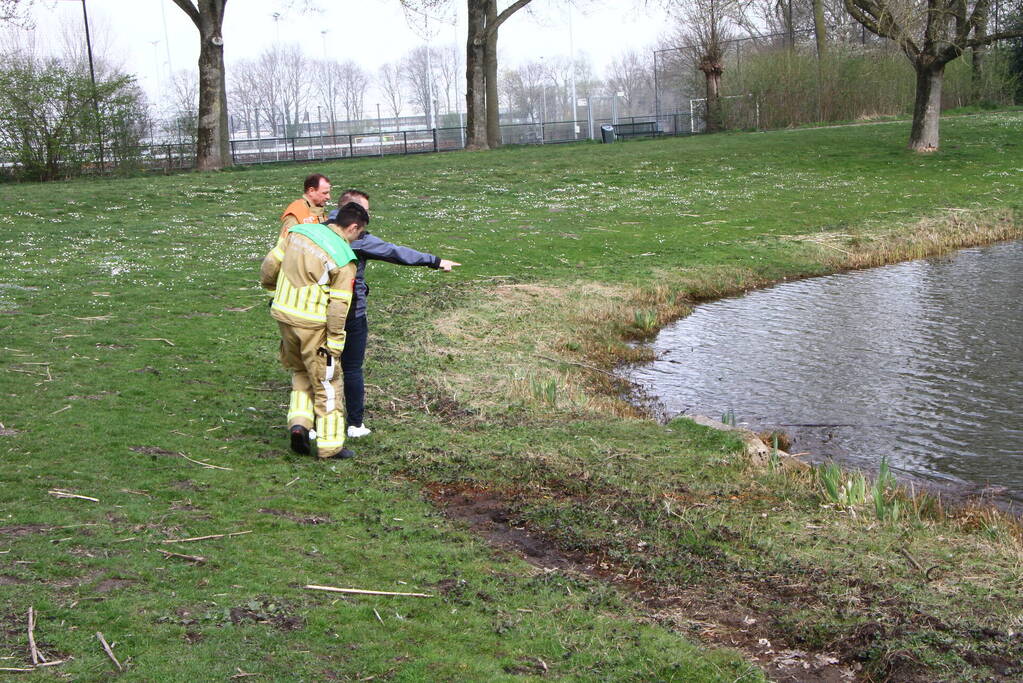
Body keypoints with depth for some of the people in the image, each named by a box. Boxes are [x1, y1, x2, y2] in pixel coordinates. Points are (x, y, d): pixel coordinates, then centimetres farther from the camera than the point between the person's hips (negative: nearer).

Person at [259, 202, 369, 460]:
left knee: (301, 372, 25)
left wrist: (269, 286, 30)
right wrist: (335, 344, -11)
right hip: (313, 324, -6)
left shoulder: (299, 232, 2)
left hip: (284, 314, 6)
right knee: (327, 383, 7)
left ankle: (299, 422, 10)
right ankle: (330, 444, 12)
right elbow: (338, 306, -16)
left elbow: (270, 265, 10)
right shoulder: (343, 259, -15)